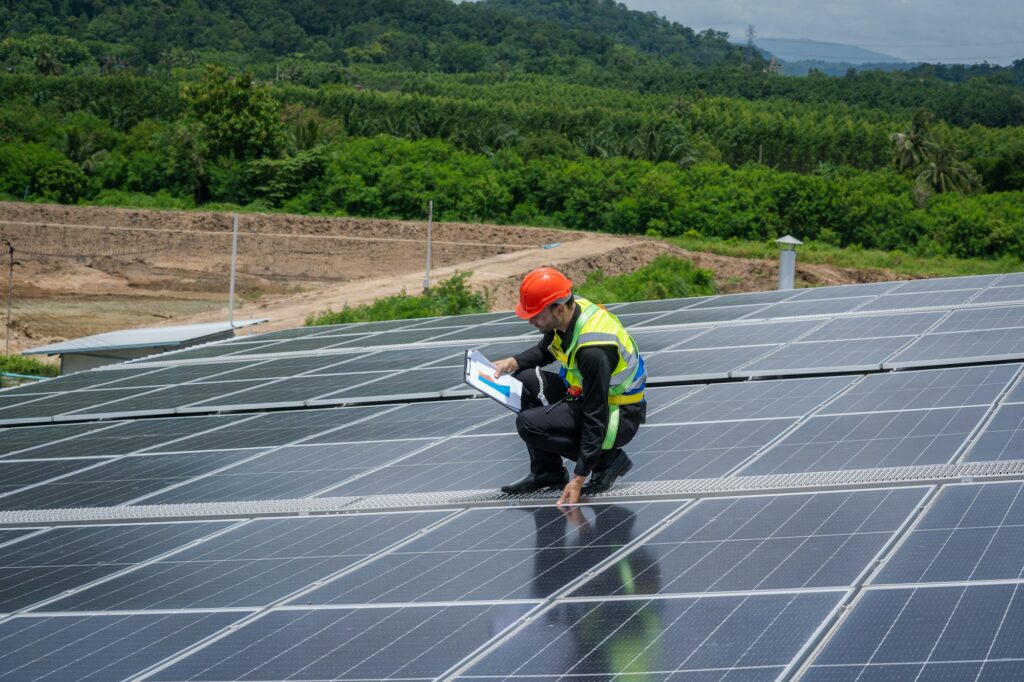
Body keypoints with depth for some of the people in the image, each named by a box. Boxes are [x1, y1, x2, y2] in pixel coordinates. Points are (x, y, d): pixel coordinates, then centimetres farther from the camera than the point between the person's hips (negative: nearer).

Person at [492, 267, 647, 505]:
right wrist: (513, 362, -3)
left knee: (530, 424, -21)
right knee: (524, 381, 0)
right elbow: (545, 350, 17)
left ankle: (608, 459, -5)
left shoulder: (593, 350, -33)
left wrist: (578, 479, -29)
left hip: (621, 416, -9)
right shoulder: (568, 313, -7)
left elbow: (596, 418, -30)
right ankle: (547, 472, 7)